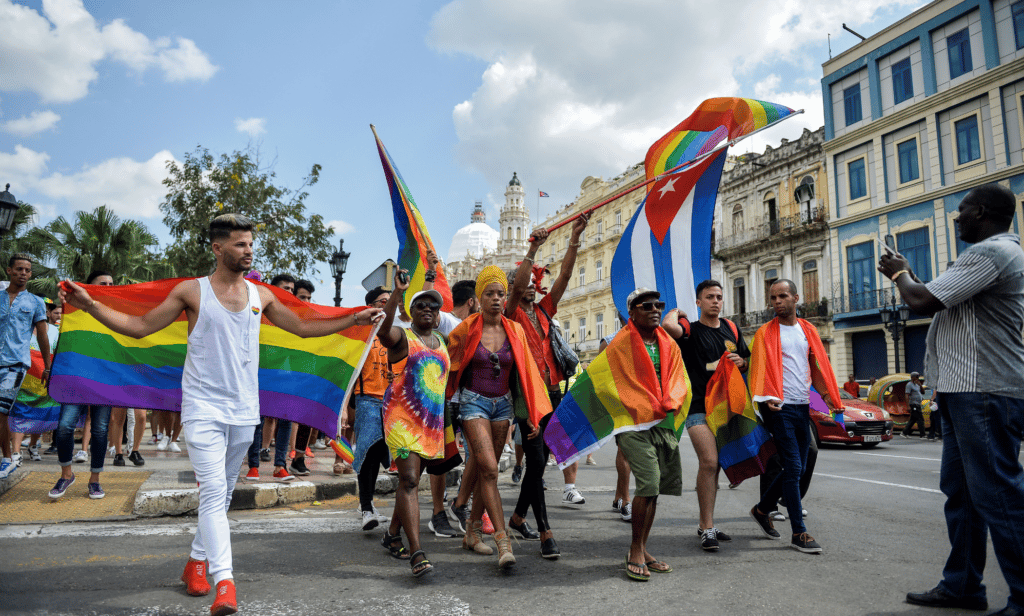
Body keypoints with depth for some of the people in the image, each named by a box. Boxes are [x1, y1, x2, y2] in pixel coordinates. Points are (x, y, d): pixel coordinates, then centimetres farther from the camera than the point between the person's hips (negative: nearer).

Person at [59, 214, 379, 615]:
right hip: (204, 408, -4)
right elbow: (140, 327, 3)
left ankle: (196, 562, 33)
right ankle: (224, 583, -14)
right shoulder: (192, 291, -1)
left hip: (244, 410, 4)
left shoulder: (260, 295, 8)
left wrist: (354, 320, 14)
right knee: (213, 492, -13)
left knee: (222, 493, 14)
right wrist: (90, 305, -8)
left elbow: (303, 328, 16)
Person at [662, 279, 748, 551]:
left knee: (712, 465, 12)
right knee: (709, 462, -18)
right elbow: (669, 325, -28)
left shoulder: (731, 328, 14)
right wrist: (676, 311, -6)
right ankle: (707, 528, -11)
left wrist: (741, 362, -2)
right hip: (698, 406, -6)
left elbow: (747, 361, 22)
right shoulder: (691, 330, -5)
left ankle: (705, 524, 23)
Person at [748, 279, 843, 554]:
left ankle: (762, 509, 29)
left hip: (802, 406, 6)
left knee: (796, 468, 11)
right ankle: (799, 533, 0)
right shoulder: (766, 333, -2)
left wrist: (828, 395, 3)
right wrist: (767, 398, -24)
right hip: (780, 408, -6)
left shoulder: (808, 330, 13)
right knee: (793, 468, -8)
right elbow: (760, 368, -9)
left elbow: (819, 365, 15)